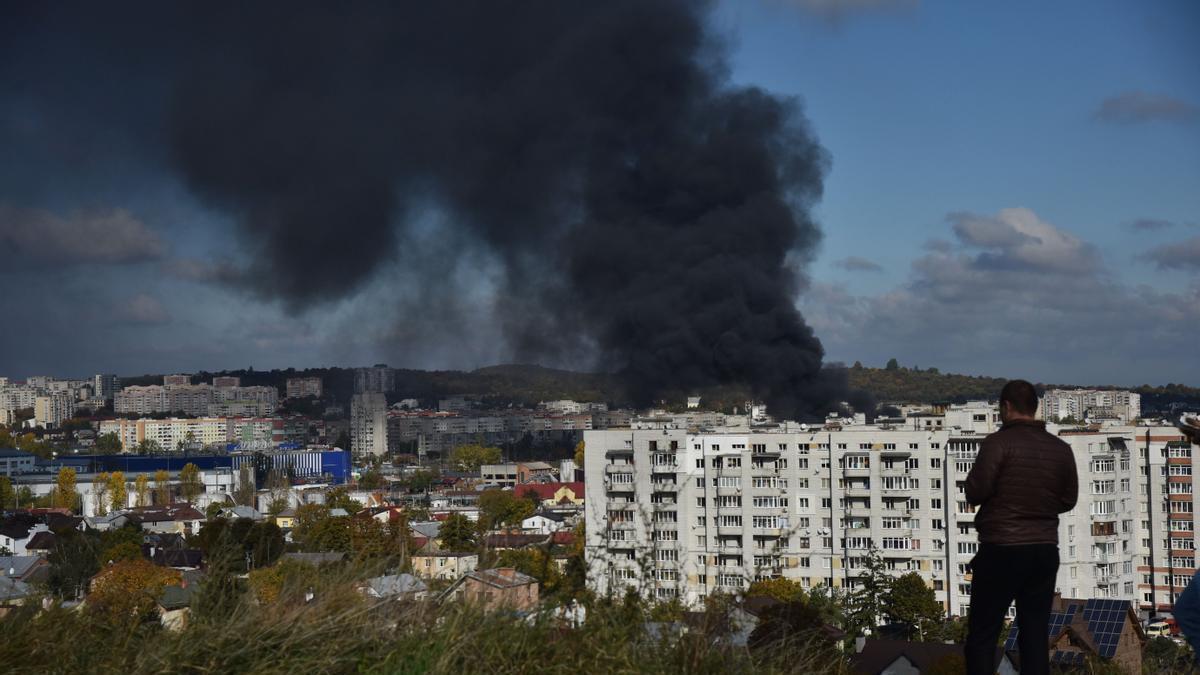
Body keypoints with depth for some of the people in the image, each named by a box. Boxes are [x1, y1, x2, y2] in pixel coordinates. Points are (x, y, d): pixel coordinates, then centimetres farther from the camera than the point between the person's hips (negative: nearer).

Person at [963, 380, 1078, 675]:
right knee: (1035, 635, 8)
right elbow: (1068, 500, 13)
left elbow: (976, 493, -14)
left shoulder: (999, 442, -11)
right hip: (1045, 551, 5)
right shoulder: (1060, 448, 5)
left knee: (982, 635, 2)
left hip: (1001, 551, -5)